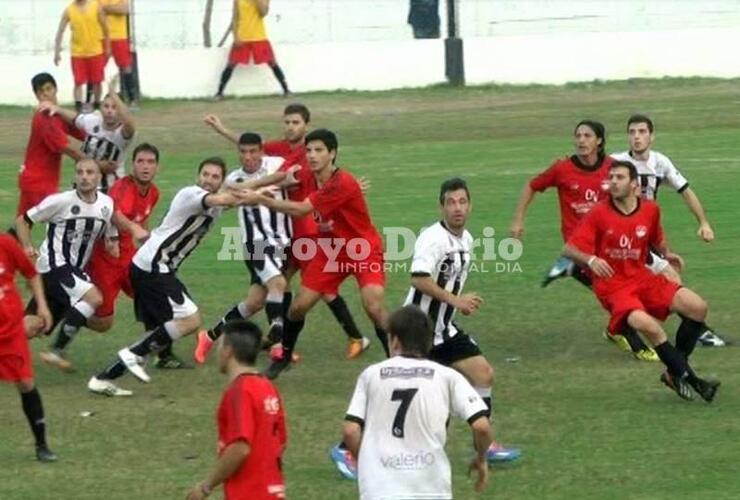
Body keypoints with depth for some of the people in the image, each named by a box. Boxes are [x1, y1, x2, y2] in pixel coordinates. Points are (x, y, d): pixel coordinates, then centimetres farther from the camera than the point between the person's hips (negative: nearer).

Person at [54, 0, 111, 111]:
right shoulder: (68, 10, -5)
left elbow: (105, 27, 4)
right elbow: (60, 31, -2)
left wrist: (107, 48, 6)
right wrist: (57, 52, -6)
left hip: (96, 52, 1)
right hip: (77, 53, -1)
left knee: (97, 81, 8)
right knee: (78, 82, -5)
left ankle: (97, 107, 25)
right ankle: (78, 108, -3)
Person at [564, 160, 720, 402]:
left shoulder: (650, 210, 4)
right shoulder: (599, 214, -9)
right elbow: (569, 249, -12)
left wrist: (667, 254, 2)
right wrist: (591, 260, -31)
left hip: (643, 279, 5)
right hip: (612, 285, -5)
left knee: (697, 307, -12)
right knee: (647, 324, -34)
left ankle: (675, 373, 3)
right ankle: (689, 378, -19)